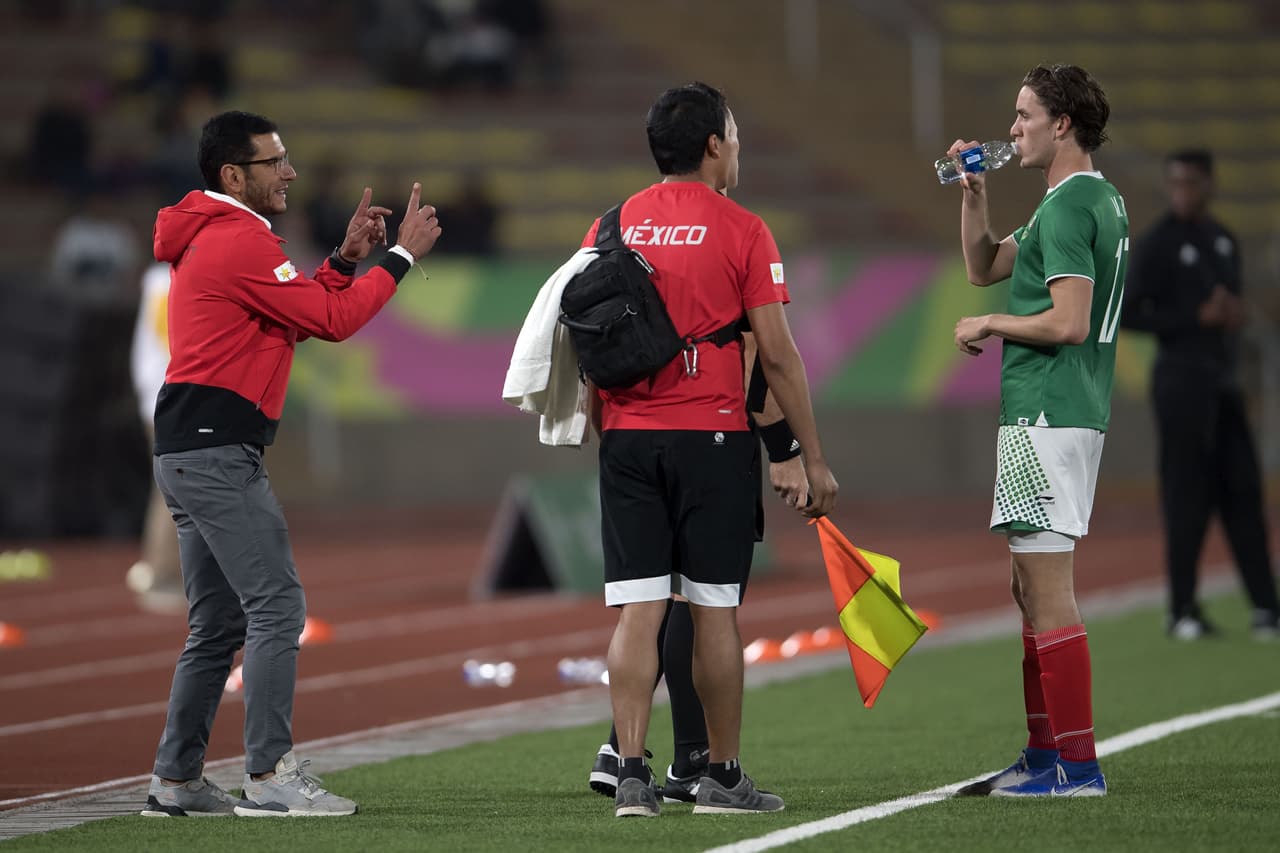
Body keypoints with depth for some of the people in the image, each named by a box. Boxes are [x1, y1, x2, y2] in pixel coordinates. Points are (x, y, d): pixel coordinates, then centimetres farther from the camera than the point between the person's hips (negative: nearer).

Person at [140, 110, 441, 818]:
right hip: (218, 450, -11)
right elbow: (332, 320, -14)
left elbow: (301, 312, 23)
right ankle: (270, 775, -15)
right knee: (276, 606, -12)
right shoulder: (238, 241, -12)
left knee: (218, 624, 13)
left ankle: (175, 781, 15)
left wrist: (347, 256, 14)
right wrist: (401, 255, -7)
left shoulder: (214, 237, 20)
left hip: (190, 458, 11)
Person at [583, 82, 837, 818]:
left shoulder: (611, 227, 8)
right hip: (712, 440, -3)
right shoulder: (741, 230, -4)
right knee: (715, 612, 3)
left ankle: (632, 773, -5)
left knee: (637, 611, 1)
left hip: (628, 439, 3)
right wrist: (814, 458, -1)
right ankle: (723, 777, 10)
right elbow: (778, 354, -6)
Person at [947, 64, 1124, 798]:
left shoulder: (1068, 207, -14)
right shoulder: (1099, 199, 18)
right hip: (1074, 411, 11)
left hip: (1046, 416, -11)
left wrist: (989, 325, -9)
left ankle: (1077, 764, -9)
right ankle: (1045, 755, 21)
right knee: (1034, 590, 16)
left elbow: (1068, 323, -23)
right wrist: (975, 194, 13)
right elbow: (984, 267, 27)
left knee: (1049, 592, -9)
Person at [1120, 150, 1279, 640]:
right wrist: (1197, 317, -17)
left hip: (1225, 379, 7)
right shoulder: (1157, 244, -6)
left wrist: (1236, 312, 0)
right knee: (1187, 494, -6)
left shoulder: (1224, 242, 15)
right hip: (1183, 379, -7)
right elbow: (1127, 314, -11)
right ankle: (1183, 611, -1)